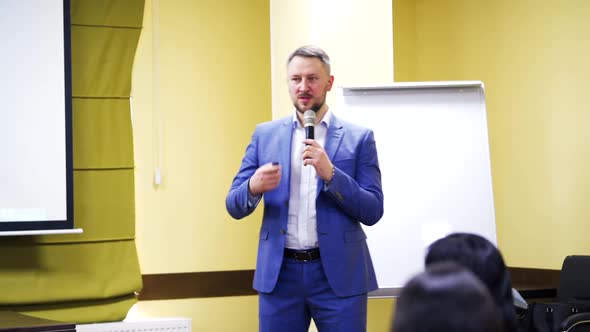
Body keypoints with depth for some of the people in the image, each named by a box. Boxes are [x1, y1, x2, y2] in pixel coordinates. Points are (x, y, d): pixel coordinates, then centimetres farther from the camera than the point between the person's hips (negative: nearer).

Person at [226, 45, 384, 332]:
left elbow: (373, 211, -3)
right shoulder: (265, 135, 8)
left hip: (339, 275, -2)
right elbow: (234, 207, 6)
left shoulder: (358, 138, 2)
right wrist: (254, 187, -17)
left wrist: (330, 173, -17)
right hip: (279, 274, 2)